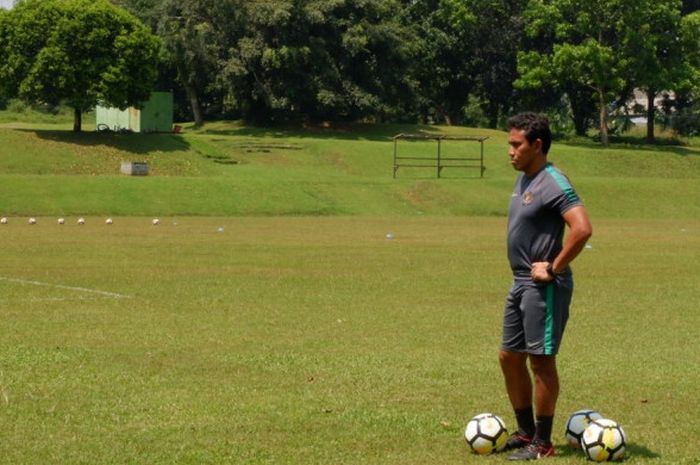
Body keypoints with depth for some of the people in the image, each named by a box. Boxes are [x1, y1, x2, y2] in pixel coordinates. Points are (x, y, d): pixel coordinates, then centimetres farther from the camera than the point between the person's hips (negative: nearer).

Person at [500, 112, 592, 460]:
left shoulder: (553, 184, -18)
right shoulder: (523, 179, 12)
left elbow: (582, 229, -28)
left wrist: (554, 268, -21)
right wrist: (522, 269, 15)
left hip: (544, 287, -10)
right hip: (520, 284, 10)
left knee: (541, 360, -2)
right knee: (509, 357, 14)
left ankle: (542, 444, 7)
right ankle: (526, 432, 26)